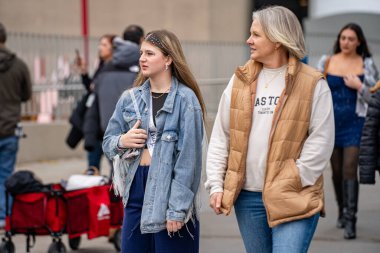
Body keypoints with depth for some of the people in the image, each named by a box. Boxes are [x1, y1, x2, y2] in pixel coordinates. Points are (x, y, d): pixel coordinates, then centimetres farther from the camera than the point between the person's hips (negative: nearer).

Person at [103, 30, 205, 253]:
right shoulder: (130, 98, 9)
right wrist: (122, 142, -9)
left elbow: (188, 157, -12)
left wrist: (178, 207, -16)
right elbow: (107, 142, 15)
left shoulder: (185, 99, -8)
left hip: (169, 188, -5)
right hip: (136, 186, 5)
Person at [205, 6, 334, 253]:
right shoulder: (241, 80, 9)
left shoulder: (313, 84, -5)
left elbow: (321, 142, -7)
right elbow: (220, 138, 10)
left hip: (295, 199, -5)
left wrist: (292, 184, -11)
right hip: (247, 197, 5)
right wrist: (216, 185, 3)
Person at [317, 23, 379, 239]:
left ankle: (350, 220, -13)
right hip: (331, 122, 2)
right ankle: (342, 212, 25)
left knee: (350, 170, -11)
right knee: (337, 171, 9)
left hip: (355, 124, -2)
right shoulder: (327, 62, 5)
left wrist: (359, 86, -13)